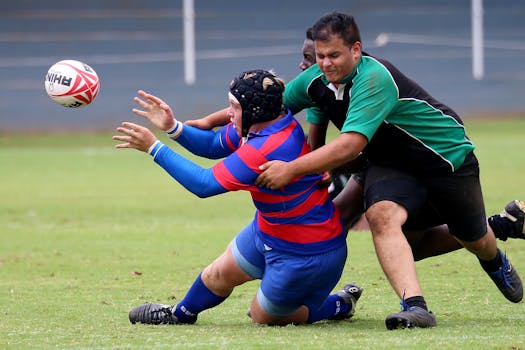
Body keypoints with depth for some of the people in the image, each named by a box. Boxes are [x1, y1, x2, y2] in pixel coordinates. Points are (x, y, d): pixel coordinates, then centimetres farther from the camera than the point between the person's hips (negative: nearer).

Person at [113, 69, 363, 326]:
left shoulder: (267, 148, -37)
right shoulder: (257, 125, -8)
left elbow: (204, 184, -31)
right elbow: (214, 145, 9)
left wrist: (154, 148, -25)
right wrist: (172, 127, -7)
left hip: (305, 256, -9)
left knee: (263, 317, 12)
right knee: (220, 273, 20)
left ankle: (340, 305, 27)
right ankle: (180, 315, 47)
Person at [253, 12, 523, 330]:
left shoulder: (374, 78, -36)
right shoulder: (317, 80, -13)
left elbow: (350, 145, -43)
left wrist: (291, 169, -44)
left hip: (445, 154, -5)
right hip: (390, 163, 5)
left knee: (471, 238, 14)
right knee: (381, 214, -27)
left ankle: (494, 260, 52)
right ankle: (414, 305, -32)